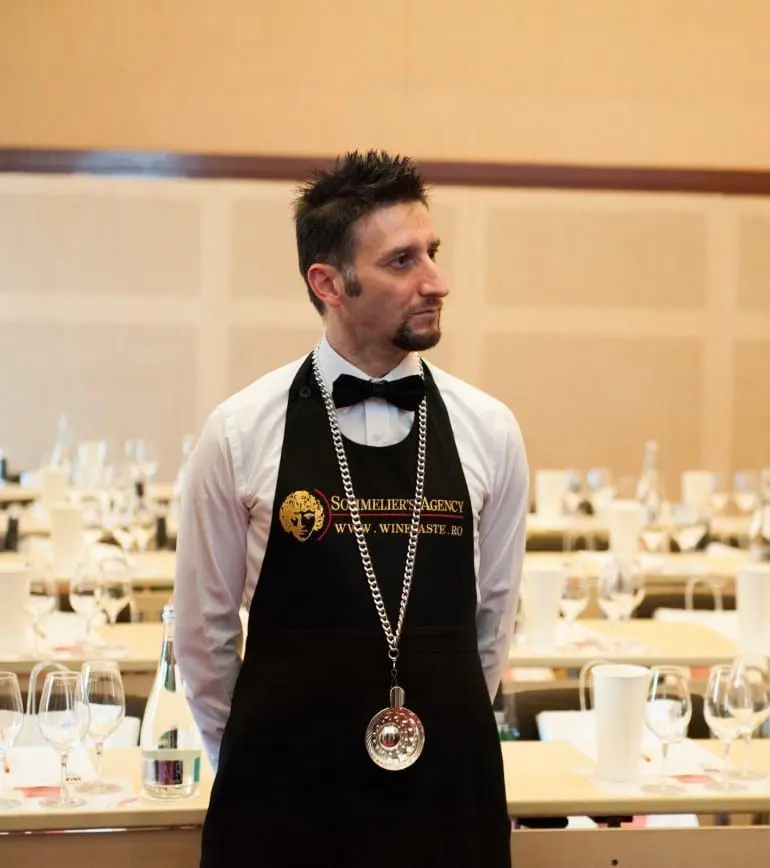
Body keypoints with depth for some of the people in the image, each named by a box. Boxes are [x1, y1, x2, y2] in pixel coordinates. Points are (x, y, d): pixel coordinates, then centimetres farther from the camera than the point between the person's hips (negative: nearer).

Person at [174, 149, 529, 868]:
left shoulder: (489, 432, -1)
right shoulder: (240, 433, -7)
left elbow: (492, 619, 9)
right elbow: (203, 630, 2)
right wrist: (261, 758, 10)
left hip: (448, 789, 2)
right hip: (283, 799, -2)